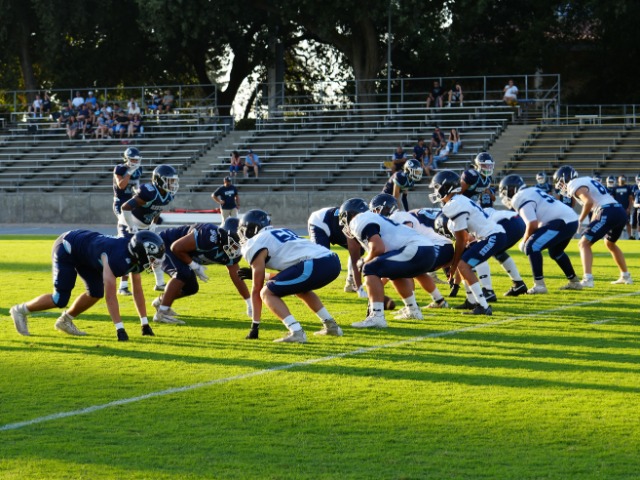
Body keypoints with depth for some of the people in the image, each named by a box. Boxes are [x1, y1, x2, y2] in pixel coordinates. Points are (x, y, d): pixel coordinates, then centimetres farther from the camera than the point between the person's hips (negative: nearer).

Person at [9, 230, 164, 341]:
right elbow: (110, 295, -38)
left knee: (96, 293, 3)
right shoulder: (117, 258, -38)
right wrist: (120, 329, -37)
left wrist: (145, 323, -1)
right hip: (67, 248, -9)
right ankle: (21, 310, 10)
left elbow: (138, 290, -1)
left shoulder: (136, 258, -12)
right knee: (60, 300, -11)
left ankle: (65, 321, 23)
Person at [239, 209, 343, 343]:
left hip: (314, 265, -8)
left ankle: (296, 332, -12)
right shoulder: (281, 232, 32)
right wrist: (257, 275, 45)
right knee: (300, 288, 36)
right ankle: (331, 326, 30)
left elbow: (256, 289, 10)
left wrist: (255, 326, 15)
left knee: (267, 293, 3)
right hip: (333, 262, 8)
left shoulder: (255, 244, 9)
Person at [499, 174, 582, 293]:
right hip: (572, 220, 10)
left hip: (562, 223, -10)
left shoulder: (520, 199, -7)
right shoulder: (532, 191, 22)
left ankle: (539, 285, -13)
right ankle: (574, 282, 42)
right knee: (555, 251, 31)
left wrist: (524, 242, 1)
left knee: (532, 247, -10)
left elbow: (533, 224, -14)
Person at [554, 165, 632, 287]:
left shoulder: (574, 185, -1)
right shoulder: (587, 181, 28)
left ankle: (587, 279, -20)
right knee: (610, 243, 33)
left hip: (608, 213, -9)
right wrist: (592, 225, 29)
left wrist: (579, 221, -9)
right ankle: (625, 276, 40)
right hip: (621, 212, 9)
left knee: (584, 244, -6)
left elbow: (589, 202, -19)